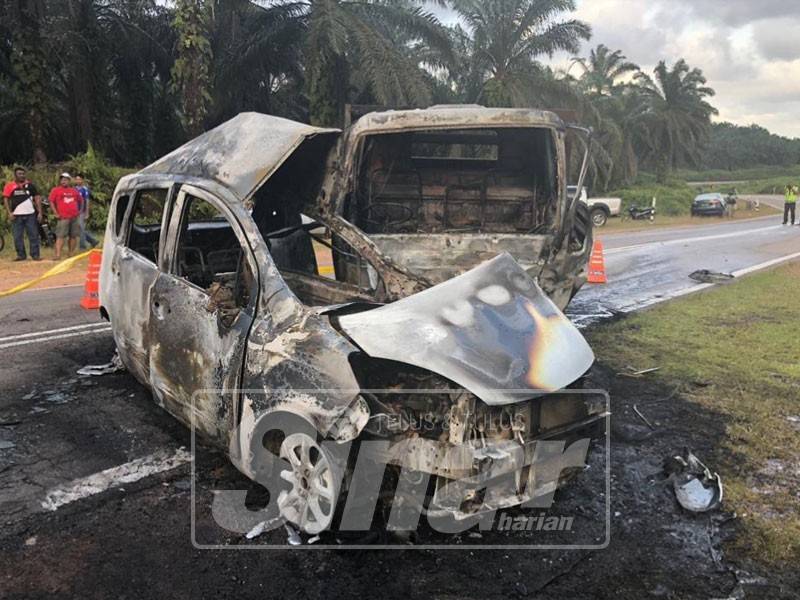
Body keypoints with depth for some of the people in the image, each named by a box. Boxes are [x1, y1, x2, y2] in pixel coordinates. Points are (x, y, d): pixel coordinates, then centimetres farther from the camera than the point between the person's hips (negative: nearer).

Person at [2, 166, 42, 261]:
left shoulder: (30, 185, 8)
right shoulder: (9, 186, 4)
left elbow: (37, 198, 8)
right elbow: (6, 199, 4)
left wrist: (40, 212, 1)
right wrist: (9, 213, -6)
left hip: (30, 214, 1)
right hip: (16, 215, 0)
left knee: (34, 235, 1)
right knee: (18, 237, 3)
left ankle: (35, 255, 6)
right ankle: (21, 255, 11)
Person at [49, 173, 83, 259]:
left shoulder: (74, 191, 16)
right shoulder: (55, 190, 5)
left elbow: (79, 201, 29)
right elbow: (51, 202, 3)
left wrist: (79, 211, 19)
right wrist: (56, 213, -5)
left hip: (75, 217, 4)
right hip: (63, 218, -4)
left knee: (74, 236, 5)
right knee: (60, 236, -10)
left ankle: (71, 254, 14)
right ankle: (58, 255, -14)